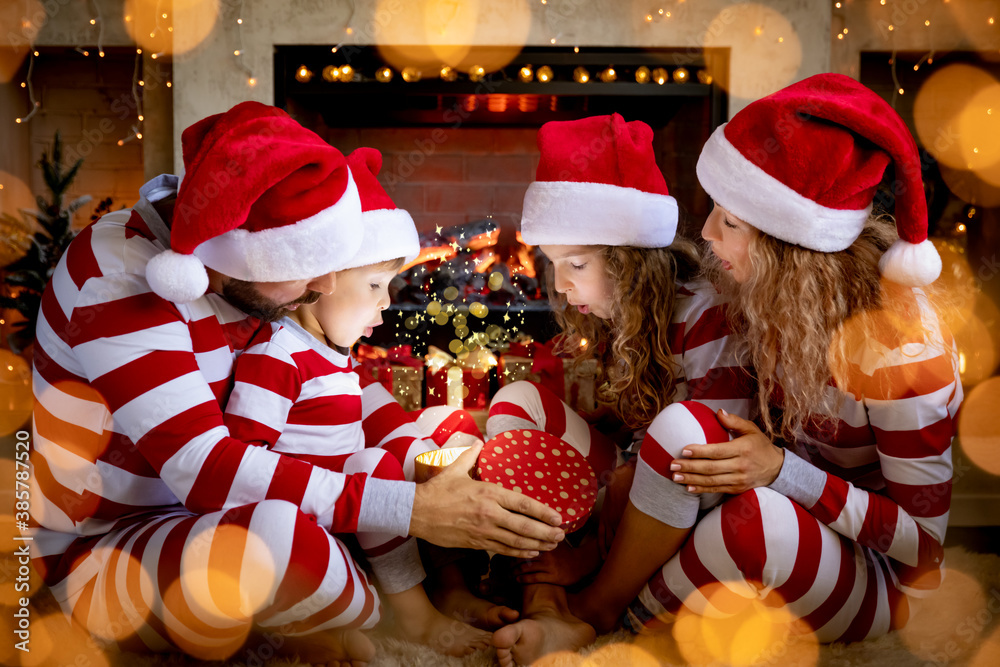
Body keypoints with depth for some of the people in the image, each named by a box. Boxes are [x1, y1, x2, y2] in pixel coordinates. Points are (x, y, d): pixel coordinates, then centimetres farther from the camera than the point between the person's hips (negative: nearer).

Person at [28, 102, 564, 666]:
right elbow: (202, 467, -37)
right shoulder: (119, 274, -28)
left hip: (190, 513, 7)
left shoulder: (261, 268, -8)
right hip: (93, 555, -7)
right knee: (276, 537, -37)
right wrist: (410, 509, -39)